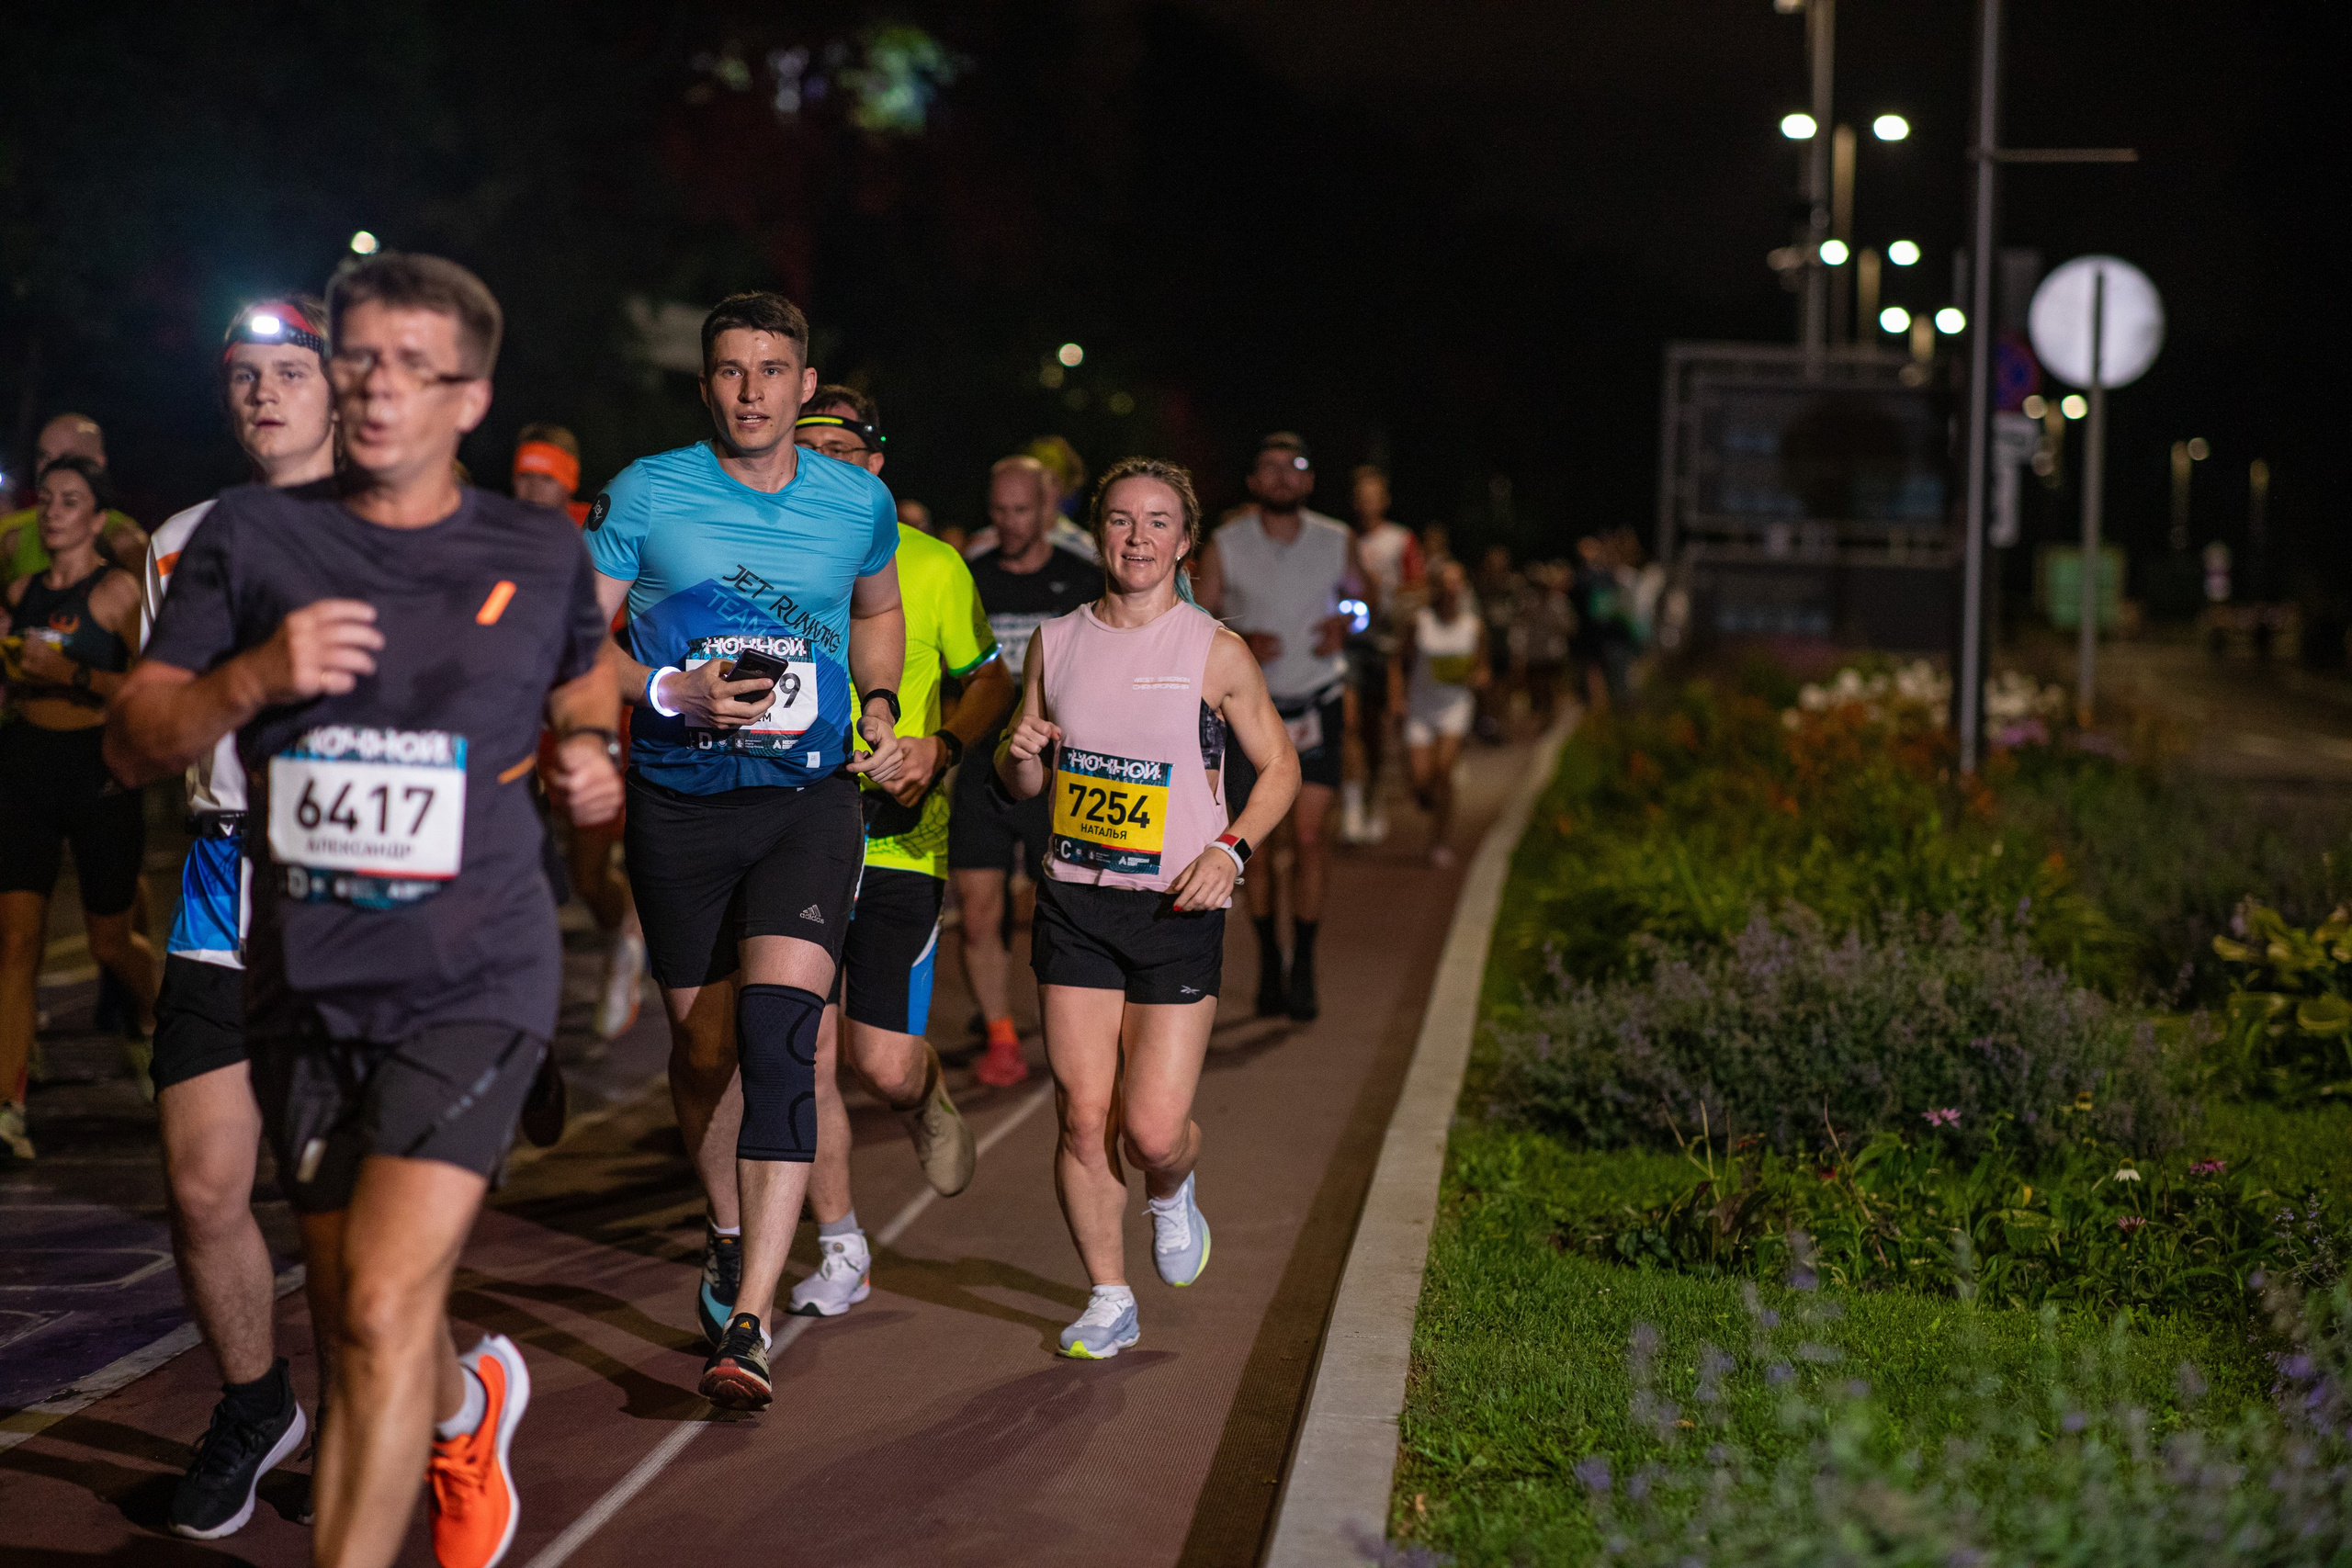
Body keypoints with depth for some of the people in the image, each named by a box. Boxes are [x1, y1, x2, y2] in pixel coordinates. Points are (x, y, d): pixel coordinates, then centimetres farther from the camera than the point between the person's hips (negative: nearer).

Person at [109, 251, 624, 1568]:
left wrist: (590, 749, 1)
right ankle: (469, 1406, 52)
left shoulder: (540, 555, 2)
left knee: (384, 1310, -16)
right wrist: (250, 680, -19)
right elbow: (133, 745, 0)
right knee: (361, 1311, 17)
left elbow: (586, 669, 23)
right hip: (303, 981, 3)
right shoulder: (254, 536, 2)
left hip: (473, 976, -3)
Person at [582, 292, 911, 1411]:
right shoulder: (646, 495, -4)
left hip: (811, 797, -1)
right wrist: (674, 693, -17)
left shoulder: (859, 503, 2)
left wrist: (878, 712, 5)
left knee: (777, 1036, -18)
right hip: (678, 804, 1)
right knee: (702, 1045, 11)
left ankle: (747, 1322, -20)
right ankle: (729, 1236, 41)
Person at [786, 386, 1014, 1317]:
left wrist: (941, 748, -10)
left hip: (898, 843, -2)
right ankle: (841, 1251, 16)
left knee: (884, 1066, -5)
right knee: (807, 1057, 0)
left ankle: (928, 1104, 33)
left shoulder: (931, 565, 0)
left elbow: (990, 682, 8)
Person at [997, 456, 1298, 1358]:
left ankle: (1172, 1194, 31)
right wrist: (1020, 752, -9)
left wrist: (1231, 848, -10)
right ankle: (1109, 1301, 16)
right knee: (1082, 1115, -1)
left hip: (1176, 911, -2)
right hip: (1074, 903, 3)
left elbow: (1278, 767, 6)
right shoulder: (1055, 643, 7)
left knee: (1153, 1130, -6)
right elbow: (1023, 789, 15)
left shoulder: (1216, 654, -3)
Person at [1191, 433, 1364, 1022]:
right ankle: (1269, 960, 18)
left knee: (1308, 834, -10)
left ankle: (1303, 968, -1)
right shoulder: (1225, 547, -3)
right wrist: (1241, 642, -18)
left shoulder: (1336, 542, 0)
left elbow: (1361, 595, 16)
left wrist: (1344, 624, -6)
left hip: (1317, 702, 0)